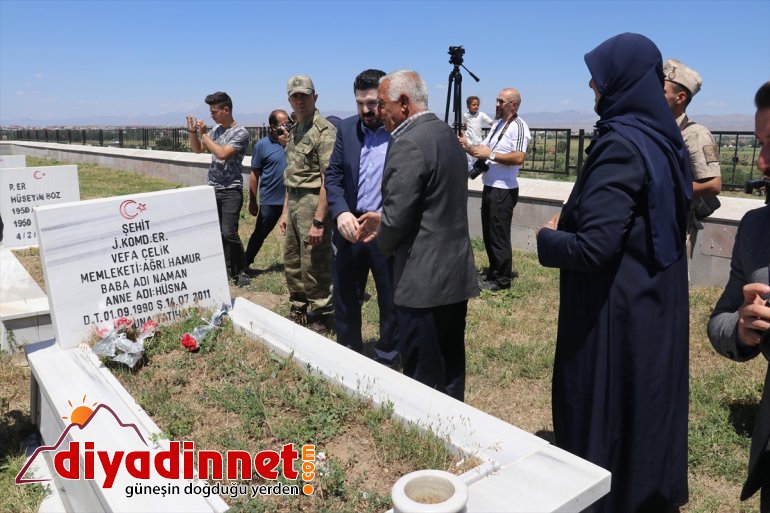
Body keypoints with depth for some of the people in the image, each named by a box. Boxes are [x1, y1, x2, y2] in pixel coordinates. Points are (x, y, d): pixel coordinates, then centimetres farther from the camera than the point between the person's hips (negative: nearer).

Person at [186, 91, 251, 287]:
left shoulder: (241, 133, -10)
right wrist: (193, 132, 6)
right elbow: (198, 149, 22)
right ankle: (228, 268, 18)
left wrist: (204, 134, -12)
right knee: (216, 232, 7)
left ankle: (240, 272, 2)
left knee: (229, 233, -13)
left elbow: (222, 154, -22)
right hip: (212, 189, 7)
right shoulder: (215, 129, 11)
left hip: (231, 190, -7)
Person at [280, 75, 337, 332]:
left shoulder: (324, 130, -13)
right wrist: (285, 210, 19)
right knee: (292, 263, 16)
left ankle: (322, 318, 14)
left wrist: (318, 221, -23)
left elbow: (328, 180, -19)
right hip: (294, 203, 9)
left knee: (313, 267, -2)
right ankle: (299, 311, 33)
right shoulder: (295, 132, 15)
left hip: (313, 203, -9)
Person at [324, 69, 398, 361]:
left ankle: (387, 359, 30)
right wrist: (341, 212, -12)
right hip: (350, 227, 4)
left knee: (391, 301, 10)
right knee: (345, 298, 14)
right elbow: (333, 175, 5)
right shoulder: (346, 129, 5)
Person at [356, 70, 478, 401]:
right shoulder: (446, 134, 12)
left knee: (424, 379, 4)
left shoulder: (408, 143, -17)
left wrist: (384, 244, 2)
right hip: (456, 271, 9)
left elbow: (397, 218, -20)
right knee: (450, 369, 19)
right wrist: (383, 220, 13)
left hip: (423, 279, -9)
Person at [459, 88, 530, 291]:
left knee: (499, 236, -2)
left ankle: (502, 279, 9)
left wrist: (491, 155, -22)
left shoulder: (518, 126, -13)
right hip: (490, 187, 10)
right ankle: (494, 271, 29)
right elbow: (483, 151, 18)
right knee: (489, 234, 16)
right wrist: (468, 146, 0)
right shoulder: (498, 124, 17)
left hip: (504, 190, -9)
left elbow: (519, 158, -24)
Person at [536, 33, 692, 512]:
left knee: (601, 424, 9)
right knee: (647, 408, 23)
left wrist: (548, 236, -8)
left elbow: (593, 247, -29)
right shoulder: (666, 139, 6)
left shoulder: (620, 144, -22)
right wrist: (572, 220, 12)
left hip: (616, 313, -9)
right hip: (658, 304, 9)